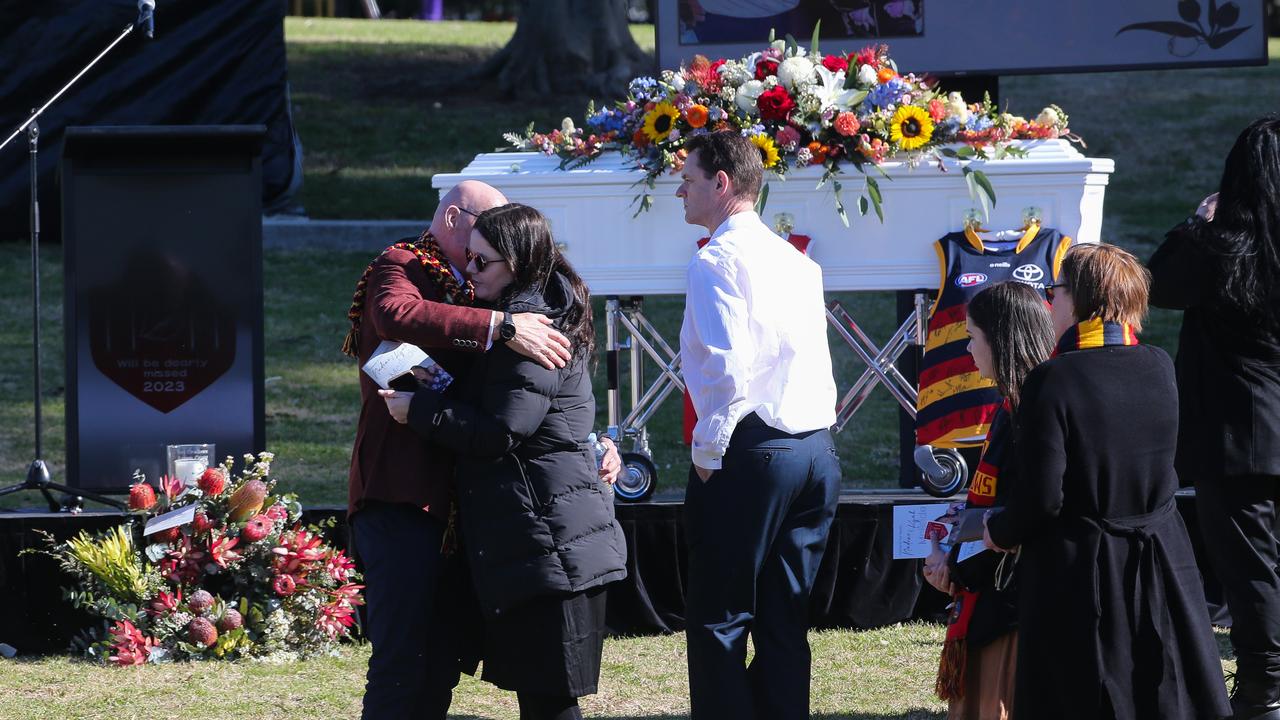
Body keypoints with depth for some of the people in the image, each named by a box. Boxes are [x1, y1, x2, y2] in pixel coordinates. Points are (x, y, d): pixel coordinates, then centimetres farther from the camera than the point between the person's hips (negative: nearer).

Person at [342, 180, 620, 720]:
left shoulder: (466, 292, 21)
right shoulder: (399, 266, -2)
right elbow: (399, 315, -28)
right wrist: (500, 327, -33)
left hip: (449, 503, 9)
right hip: (400, 496, -9)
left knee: (443, 661, 9)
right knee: (401, 659, -13)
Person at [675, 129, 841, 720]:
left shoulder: (717, 261, -10)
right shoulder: (796, 261, 16)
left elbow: (727, 367, -20)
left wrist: (708, 453, -11)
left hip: (751, 451, -8)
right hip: (817, 451, 8)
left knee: (718, 621, -2)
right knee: (785, 622, 10)